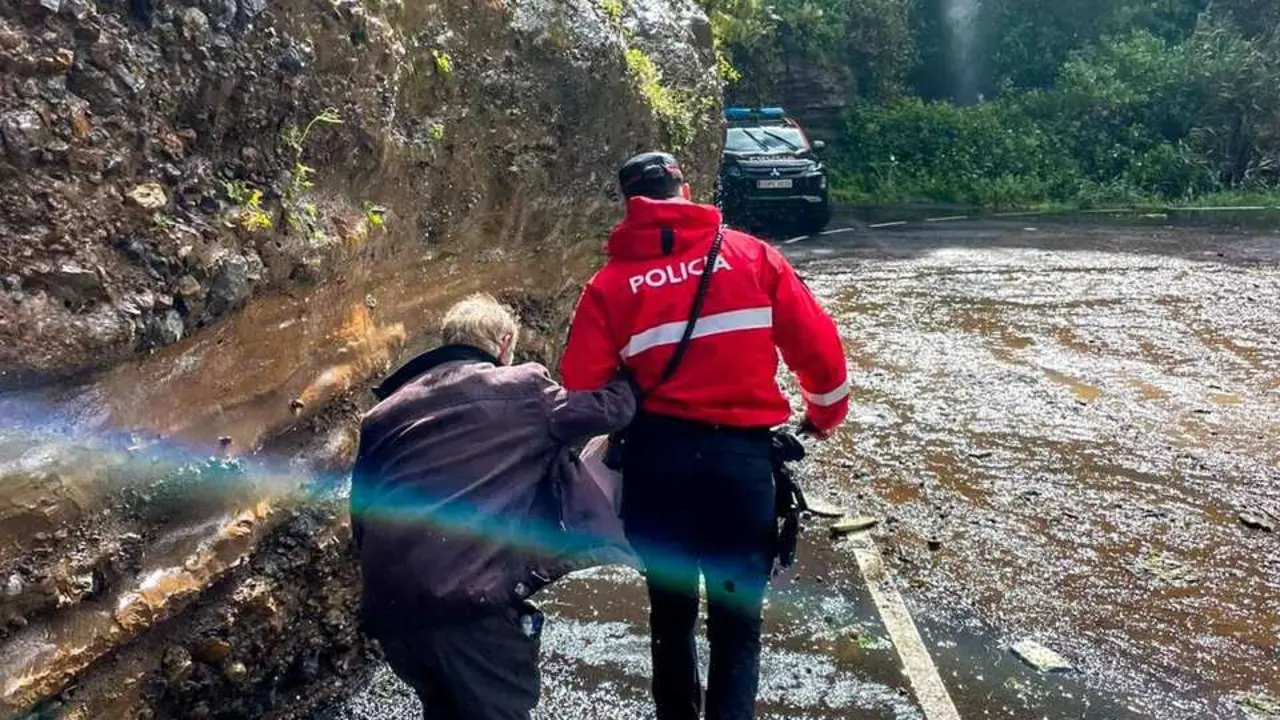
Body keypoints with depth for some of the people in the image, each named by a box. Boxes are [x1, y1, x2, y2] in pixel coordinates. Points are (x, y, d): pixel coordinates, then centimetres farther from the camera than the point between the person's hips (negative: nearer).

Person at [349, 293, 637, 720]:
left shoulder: (386, 410, 18)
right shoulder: (522, 389, 3)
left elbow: (361, 506, 20)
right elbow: (613, 408, 6)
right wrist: (625, 380, 28)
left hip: (389, 602, 6)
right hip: (473, 597, -6)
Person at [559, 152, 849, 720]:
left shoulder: (610, 283, 1)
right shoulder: (752, 255, 1)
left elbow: (581, 390, -4)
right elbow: (818, 346, 1)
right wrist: (825, 414, 19)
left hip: (656, 458, 1)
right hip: (743, 455, -1)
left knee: (671, 611, 22)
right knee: (737, 620, 14)